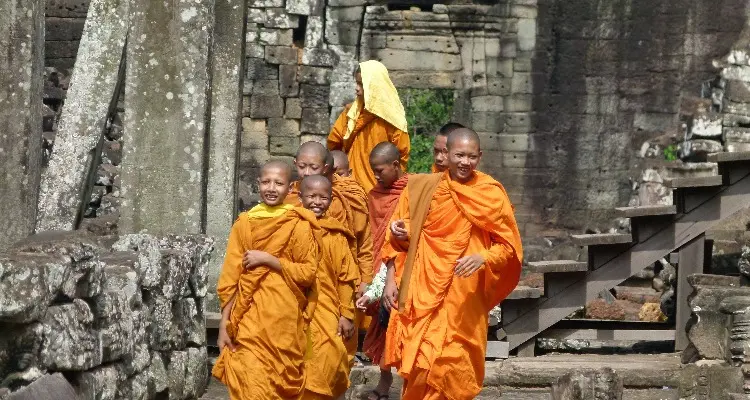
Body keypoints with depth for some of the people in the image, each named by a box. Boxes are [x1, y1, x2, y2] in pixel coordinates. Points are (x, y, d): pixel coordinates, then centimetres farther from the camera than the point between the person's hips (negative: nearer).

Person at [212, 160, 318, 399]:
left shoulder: (299, 225, 0)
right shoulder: (244, 223, 6)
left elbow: (309, 273, -3)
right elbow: (230, 277, 5)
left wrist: (268, 260, -11)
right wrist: (224, 324, 0)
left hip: (283, 318, -1)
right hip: (248, 319, 1)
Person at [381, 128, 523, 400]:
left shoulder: (492, 194, -2)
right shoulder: (420, 188, 5)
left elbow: (509, 246, -1)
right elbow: (397, 238, 13)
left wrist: (482, 258, -19)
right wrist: (391, 279, 3)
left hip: (464, 297, -2)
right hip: (423, 293, 2)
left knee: (452, 366, -5)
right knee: (418, 363, 0)